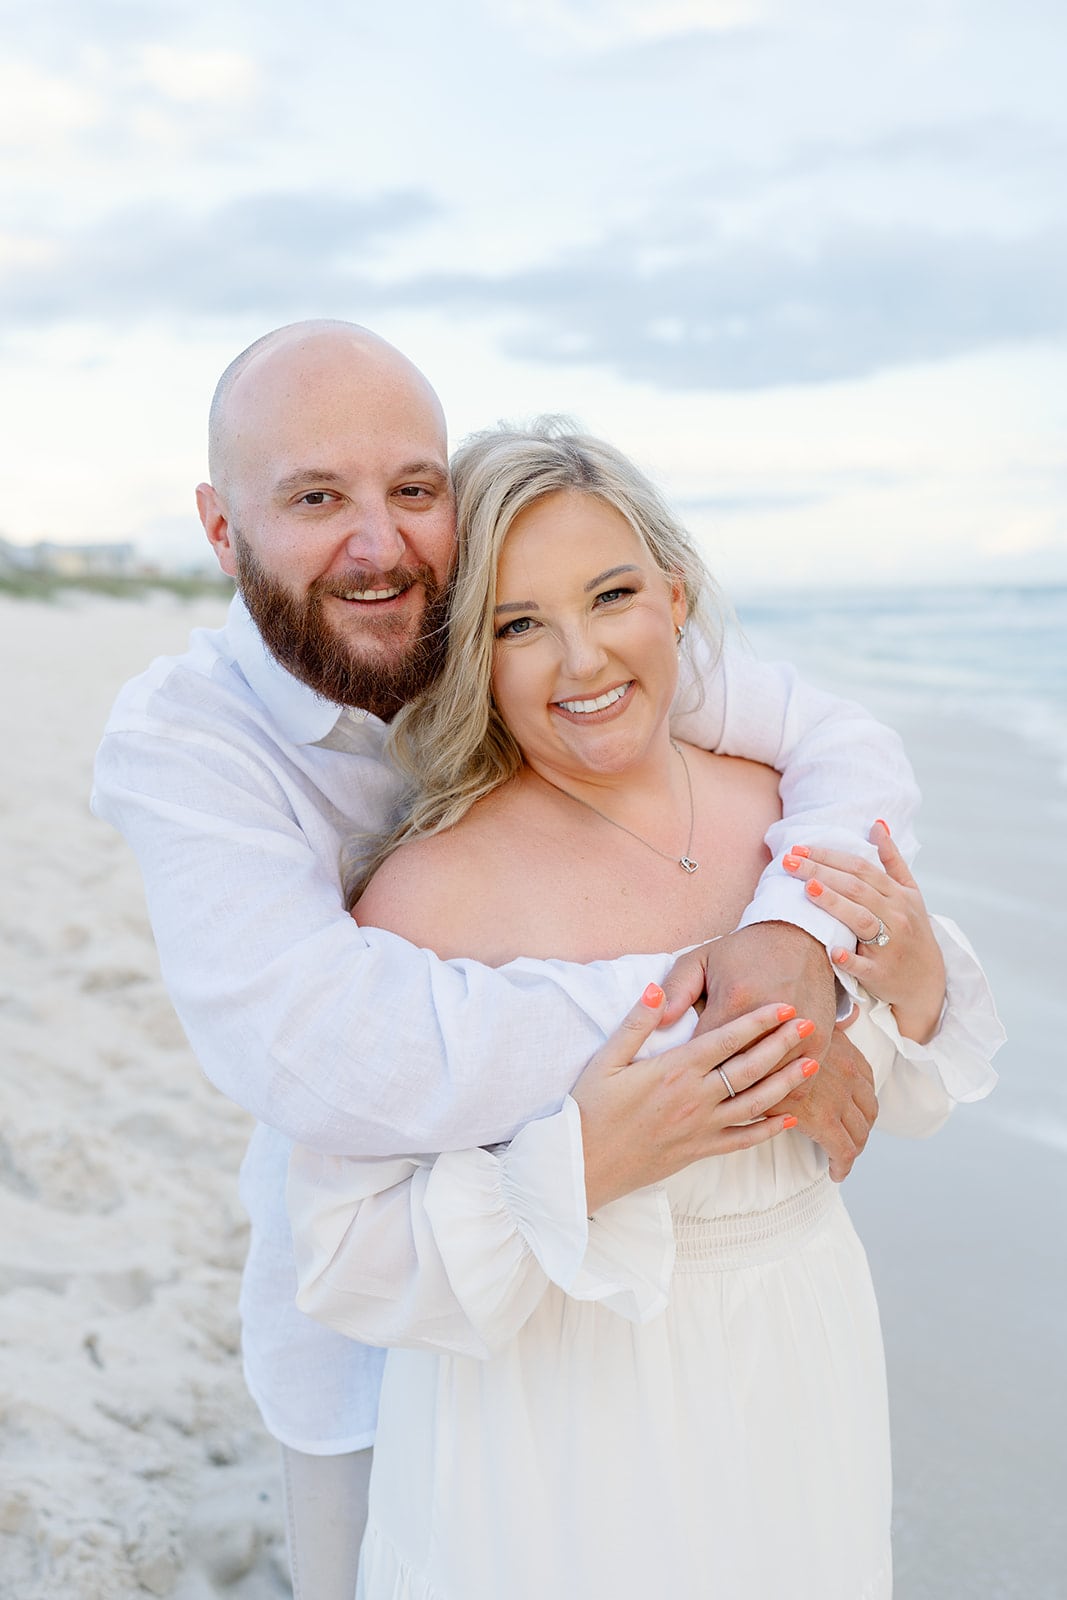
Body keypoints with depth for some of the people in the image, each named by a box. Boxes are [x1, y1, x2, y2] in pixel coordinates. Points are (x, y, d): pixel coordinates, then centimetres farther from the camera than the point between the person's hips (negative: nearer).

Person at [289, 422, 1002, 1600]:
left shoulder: (784, 812, -6)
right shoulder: (425, 894, -22)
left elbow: (896, 1096, 7)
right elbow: (344, 1257, -19)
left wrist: (916, 985, -14)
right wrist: (583, 1164, -32)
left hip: (796, 1367, 5)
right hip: (553, 1420, -4)